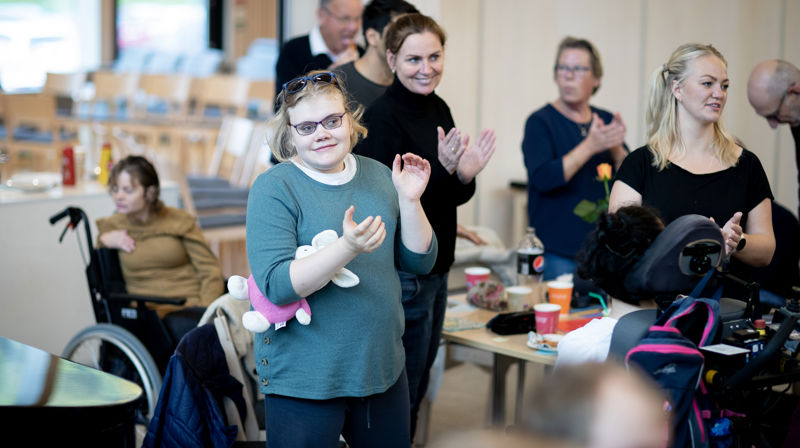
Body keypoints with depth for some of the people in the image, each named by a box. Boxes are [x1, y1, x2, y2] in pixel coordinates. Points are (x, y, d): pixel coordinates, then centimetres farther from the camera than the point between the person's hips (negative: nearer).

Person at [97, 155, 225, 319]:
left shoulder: (179, 221, 10)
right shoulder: (111, 226, 17)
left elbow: (211, 272, 6)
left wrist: (205, 311, -11)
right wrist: (103, 241, 4)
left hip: (191, 307, 0)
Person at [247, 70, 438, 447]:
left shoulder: (378, 176, 5)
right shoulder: (274, 188, -11)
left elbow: (419, 263, 5)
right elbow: (275, 285, -22)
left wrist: (409, 200, -11)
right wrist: (348, 247, -34)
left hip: (383, 369, 5)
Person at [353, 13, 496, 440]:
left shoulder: (439, 109, 8)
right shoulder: (382, 116, -18)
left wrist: (465, 175, -7)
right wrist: (441, 169, -31)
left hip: (436, 266, 9)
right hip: (400, 273, -9)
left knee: (417, 386, 20)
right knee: (401, 394, 2)